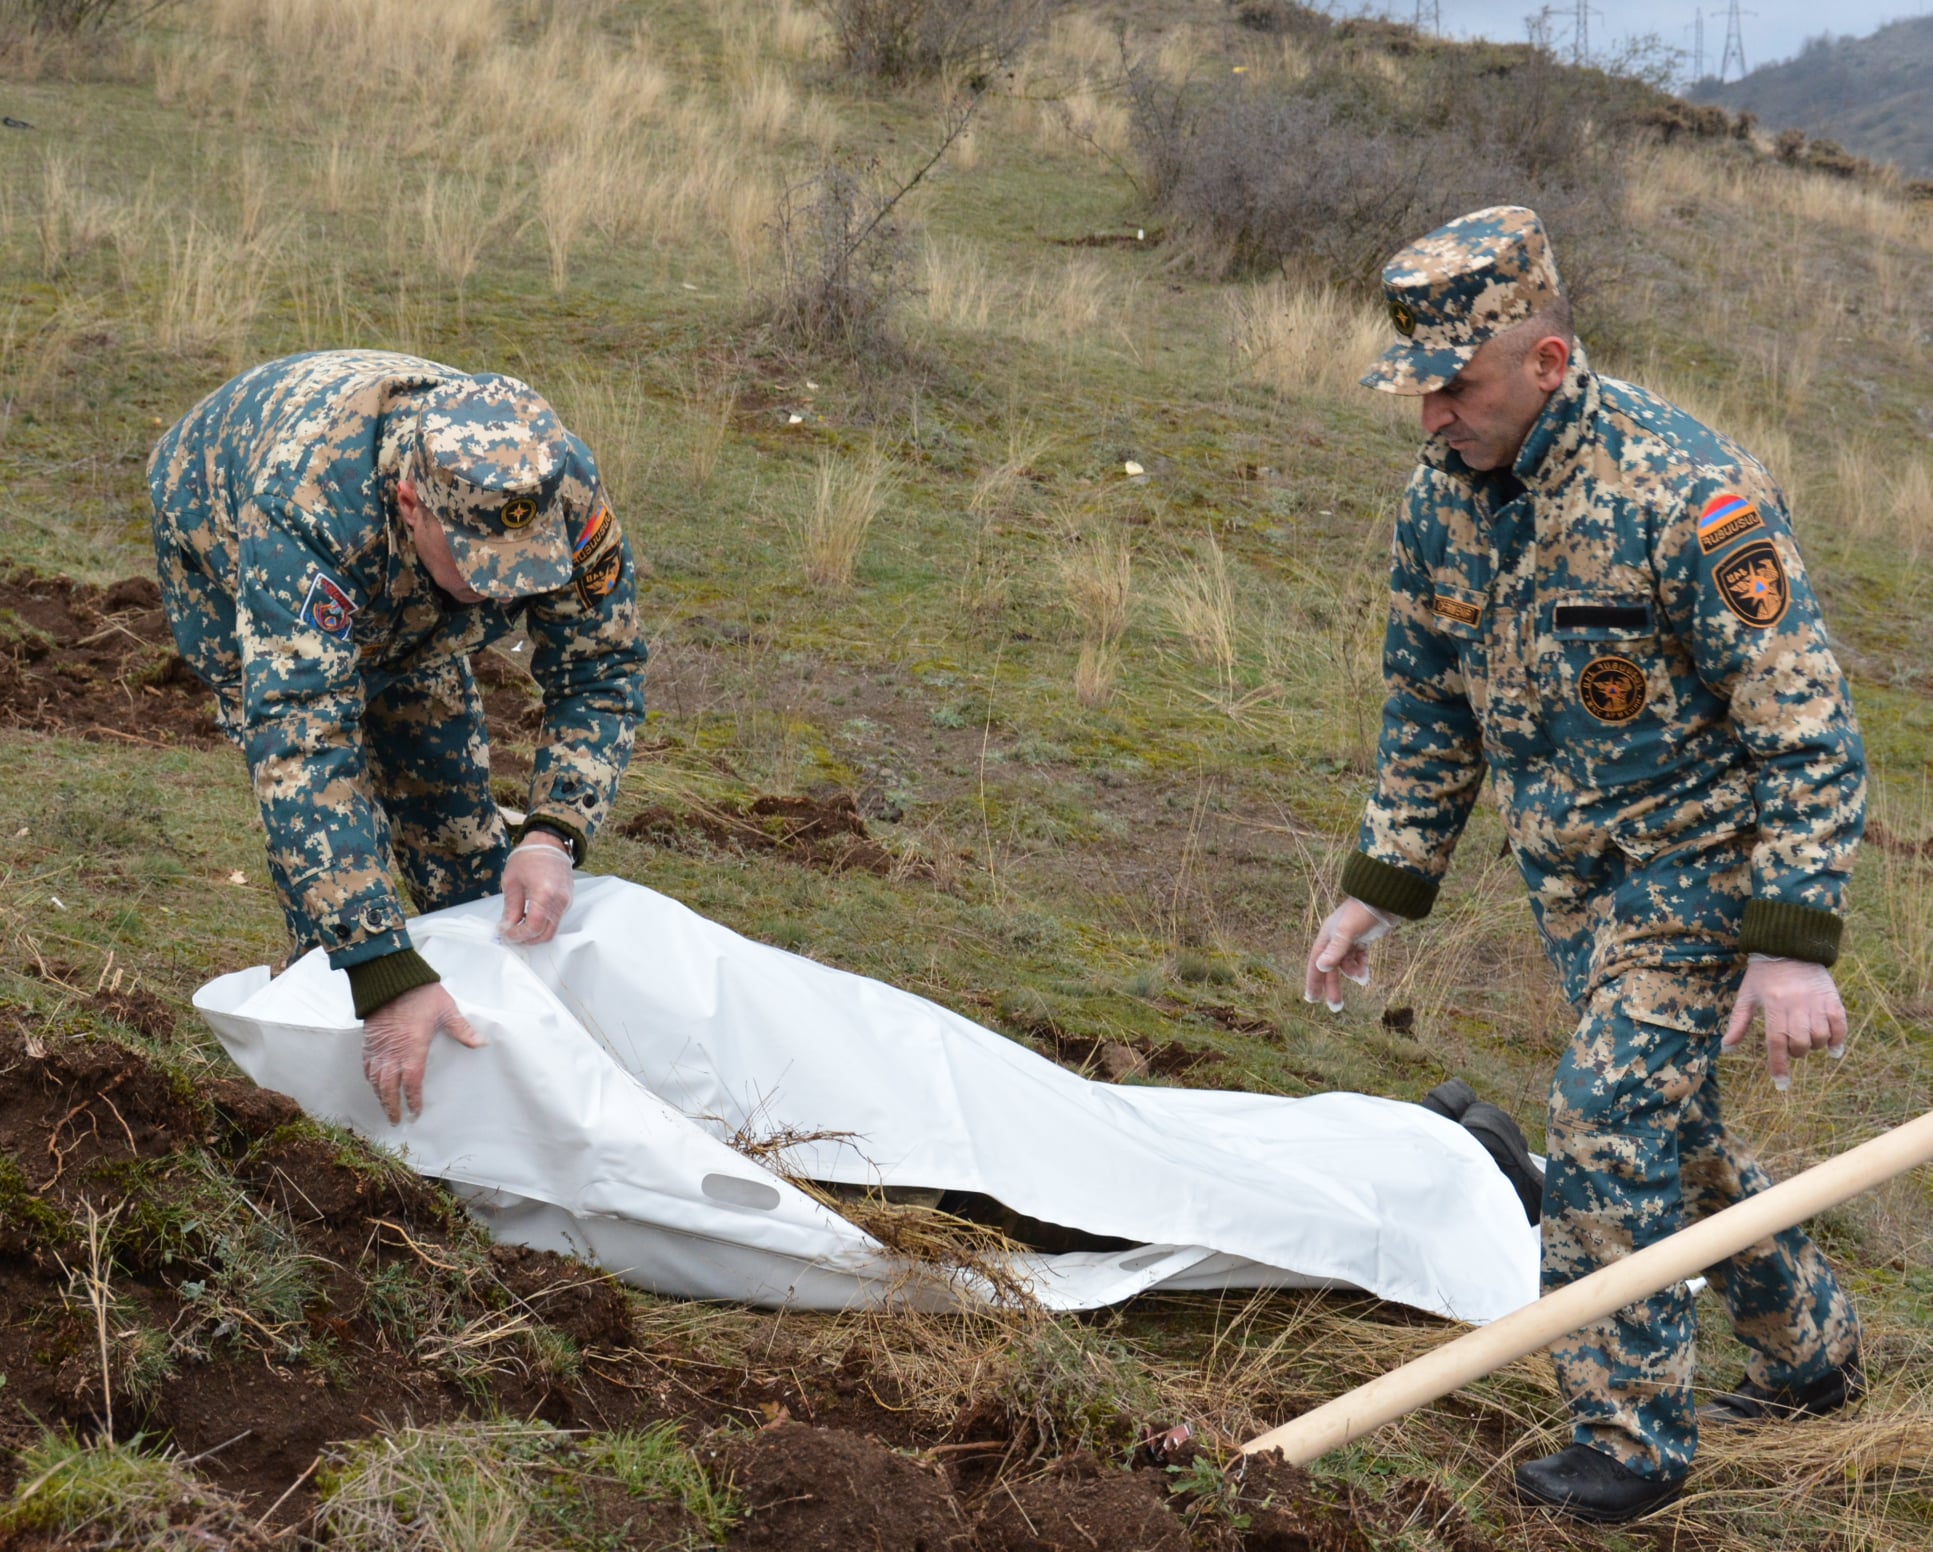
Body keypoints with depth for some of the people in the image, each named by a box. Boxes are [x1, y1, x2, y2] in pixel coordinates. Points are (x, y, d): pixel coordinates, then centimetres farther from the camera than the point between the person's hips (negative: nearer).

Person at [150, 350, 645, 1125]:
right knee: (325, 790, -18)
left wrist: (552, 836, -44)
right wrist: (384, 977, -61)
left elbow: (601, 673, -26)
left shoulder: (558, 488, -37)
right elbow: (302, 748, -55)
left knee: (446, 765, 4)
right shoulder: (308, 508, -50)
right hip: (220, 538, -4)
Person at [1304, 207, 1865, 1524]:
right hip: (1572, 868, 7)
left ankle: (1633, 1438, -1)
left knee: (1613, 1120, -14)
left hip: (1700, 855, -7)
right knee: (1667, 1121, 16)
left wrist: (1793, 946, -28)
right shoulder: (1442, 496, -3)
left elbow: (1808, 733, -24)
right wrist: (1379, 891, 9)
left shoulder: (1690, 495, -27)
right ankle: (1813, 1351, 36)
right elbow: (1429, 711, 11)